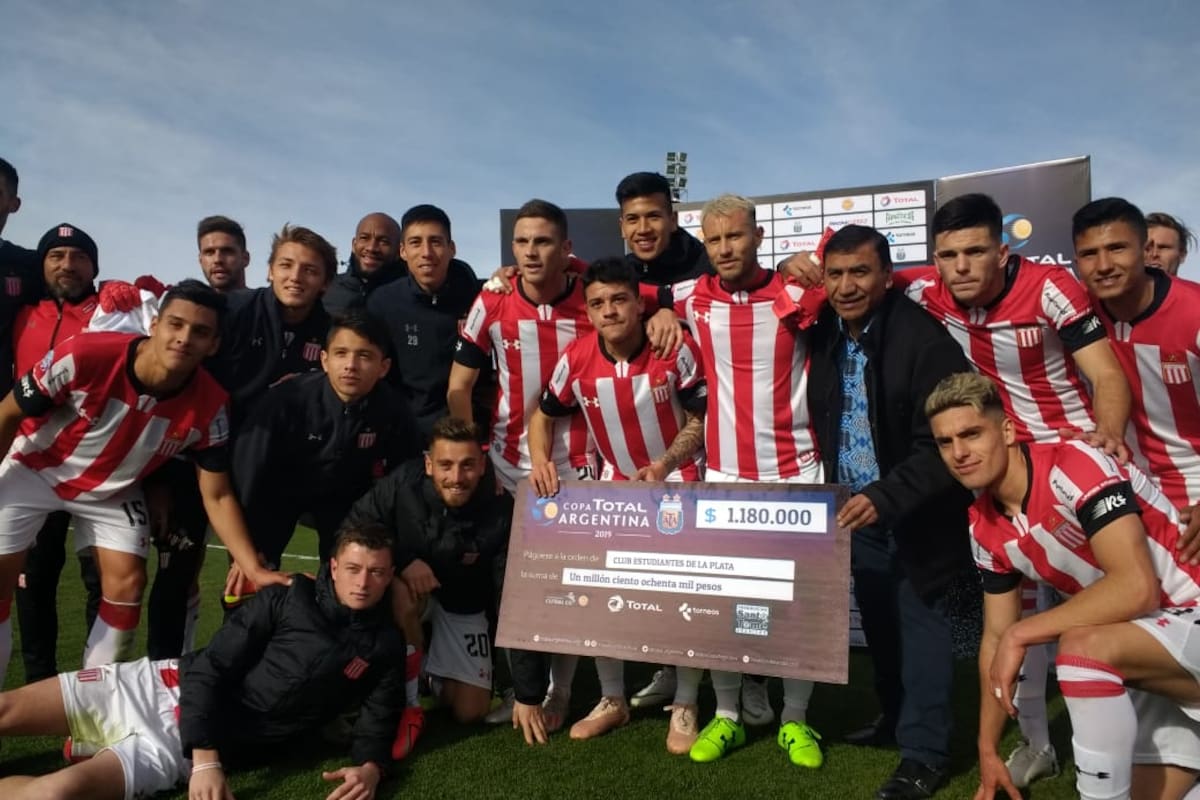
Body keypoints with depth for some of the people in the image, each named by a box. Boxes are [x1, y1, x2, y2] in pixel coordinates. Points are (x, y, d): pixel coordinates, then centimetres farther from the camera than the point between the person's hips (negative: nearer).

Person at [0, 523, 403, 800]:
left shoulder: (385, 647, 0)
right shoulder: (287, 598, -3)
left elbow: (377, 721, 1)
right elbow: (211, 667, -6)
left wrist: (371, 767, -23)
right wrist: (204, 757, -19)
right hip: (166, 685, 2)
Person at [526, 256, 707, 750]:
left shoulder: (676, 350, -20)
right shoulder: (576, 359, -14)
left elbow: (700, 420, -12)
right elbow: (544, 415, 2)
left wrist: (663, 466, -26)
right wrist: (540, 461, -17)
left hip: (679, 480, -2)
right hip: (614, 482, 3)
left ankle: (684, 708, 11)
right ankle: (613, 700, 20)